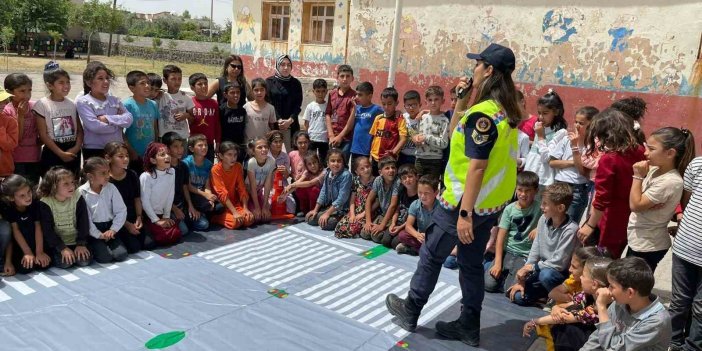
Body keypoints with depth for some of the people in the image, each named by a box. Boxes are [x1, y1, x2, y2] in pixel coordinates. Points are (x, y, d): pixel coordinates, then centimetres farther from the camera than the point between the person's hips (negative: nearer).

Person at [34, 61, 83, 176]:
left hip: (73, 152, 4)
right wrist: (60, 153, -13)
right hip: (52, 153, -4)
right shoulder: (42, 105, -7)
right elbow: (43, 135, -9)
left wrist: (76, 148, -10)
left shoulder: (72, 104, 6)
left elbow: (80, 130, 6)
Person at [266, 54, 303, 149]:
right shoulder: (269, 82, 6)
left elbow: (298, 105, 4)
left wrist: (290, 120, -11)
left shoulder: (296, 83, 10)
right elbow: (268, 103, -1)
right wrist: (278, 120, -12)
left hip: (291, 125, 1)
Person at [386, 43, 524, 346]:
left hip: (467, 201, -9)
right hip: (491, 201, 9)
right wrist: (463, 99, 7)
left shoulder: (483, 113, -22)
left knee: (432, 254, 9)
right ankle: (469, 326, 27)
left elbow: (477, 166, -26)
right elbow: (455, 134, 17)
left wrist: (465, 212, -25)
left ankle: (410, 310, 26)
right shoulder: (505, 110, 7)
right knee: (472, 262, 17)